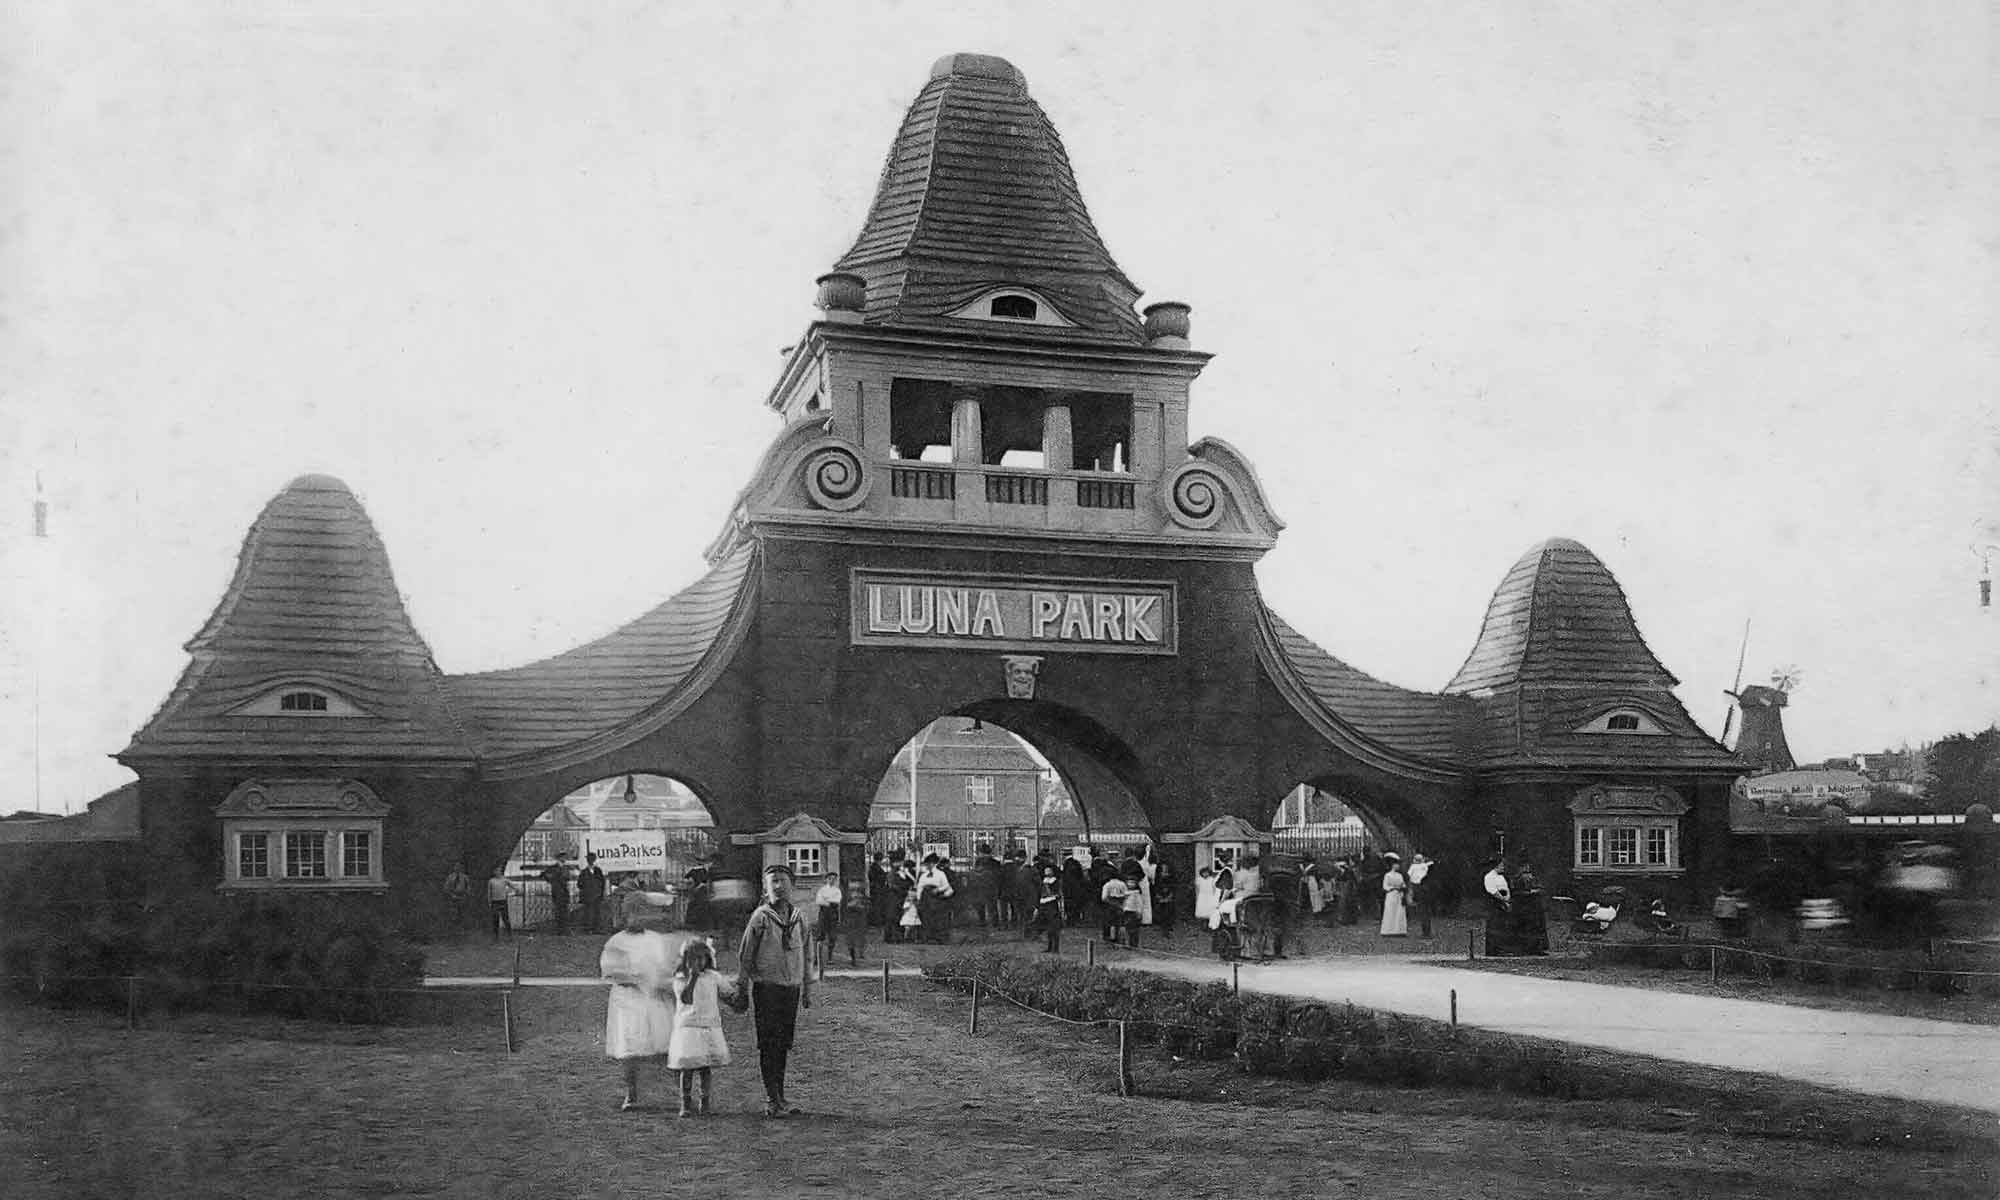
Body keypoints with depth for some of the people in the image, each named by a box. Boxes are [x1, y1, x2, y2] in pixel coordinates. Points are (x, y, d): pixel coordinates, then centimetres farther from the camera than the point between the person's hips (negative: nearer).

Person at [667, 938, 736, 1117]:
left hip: (710, 1027, 3)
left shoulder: (713, 977, 7)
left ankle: (705, 1102, 14)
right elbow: (686, 999, -20)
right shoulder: (680, 979, -3)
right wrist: (692, 977, -25)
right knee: (687, 1068, -3)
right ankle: (686, 1104, 6)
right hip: (687, 1028, -3)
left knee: (705, 1068, 5)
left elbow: (729, 991, 20)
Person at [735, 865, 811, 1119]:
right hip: (766, 987, -5)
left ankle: (778, 1098, 18)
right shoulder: (760, 917, -5)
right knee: (768, 1045, -3)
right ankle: (772, 1100, 0)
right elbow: (744, 955, -3)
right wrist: (741, 989, -5)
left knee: (784, 1045, 9)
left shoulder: (797, 918, 10)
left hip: (792, 988, 5)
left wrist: (807, 990, 17)